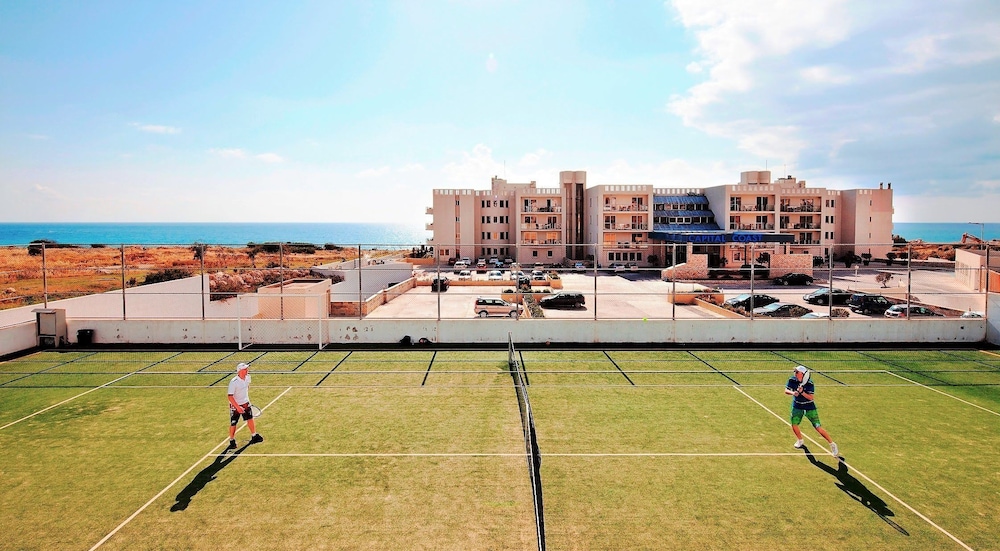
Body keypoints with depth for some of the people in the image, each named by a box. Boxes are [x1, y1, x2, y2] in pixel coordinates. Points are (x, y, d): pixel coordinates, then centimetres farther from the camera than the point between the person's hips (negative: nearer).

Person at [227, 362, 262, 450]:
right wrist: (238, 407, -30)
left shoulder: (247, 377, -9)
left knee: (250, 419, 11)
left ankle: (254, 436, 27)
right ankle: (232, 441, 23)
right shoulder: (233, 382, -28)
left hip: (246, 403, 5)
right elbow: (230, 396, -26)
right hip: (235, 405, -5)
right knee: (233, 424, 5)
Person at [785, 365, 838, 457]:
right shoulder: (792, 380, -12)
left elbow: (811, 397, -21)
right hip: (797, 406, 4)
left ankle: (832, 444, 11)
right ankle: (800, 440, 28)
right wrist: (793, 392, -28)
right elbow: (786, 390, -8)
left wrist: (802, 392, -36)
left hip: (809, 407, -3)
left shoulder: (809, 383, -22)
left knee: (818, 428, -7)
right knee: (794, 425, -3)